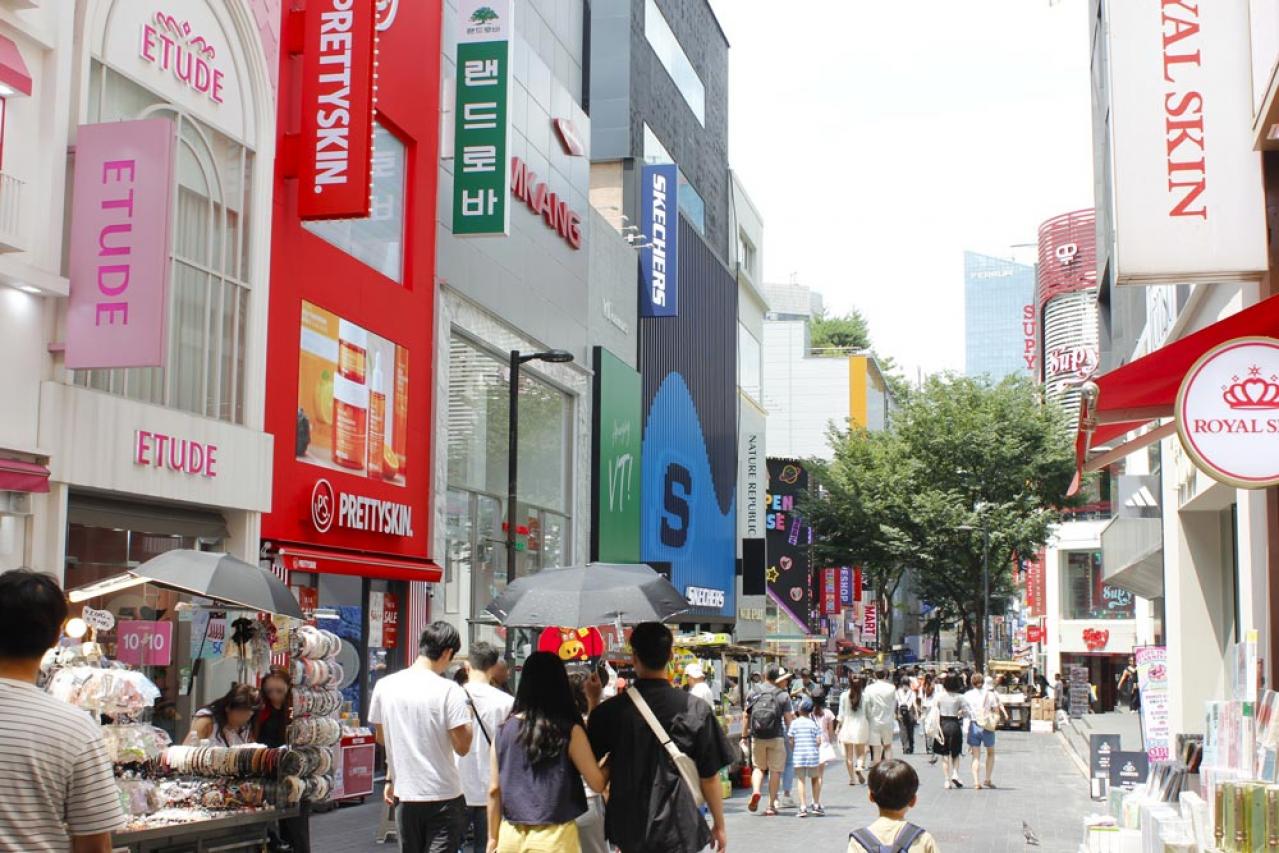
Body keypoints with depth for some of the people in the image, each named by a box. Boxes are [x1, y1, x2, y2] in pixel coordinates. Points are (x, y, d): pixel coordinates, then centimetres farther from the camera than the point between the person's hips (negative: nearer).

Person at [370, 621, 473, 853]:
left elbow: (382, 738, 11)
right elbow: (462, 747, -14)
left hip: (406, 794, 5)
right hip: (444, 796, -5)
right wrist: (467, 717, 2)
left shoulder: (385, 686, -1)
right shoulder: (449, 690, -15)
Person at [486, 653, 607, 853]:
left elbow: (494, 790, 4)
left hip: (512, 835, 3)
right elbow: (598, 783, -5)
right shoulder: (569, 731, -9)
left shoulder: (503, 730, 1)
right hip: (554, 837, -3)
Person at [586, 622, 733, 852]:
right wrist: (719, 825, 7)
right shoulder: (696, 710, -11)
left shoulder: (611, 710, -9)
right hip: (677, 832, -1)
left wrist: (593, 701, 12)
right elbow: (709, 777, -7)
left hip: (628, 830, 1)